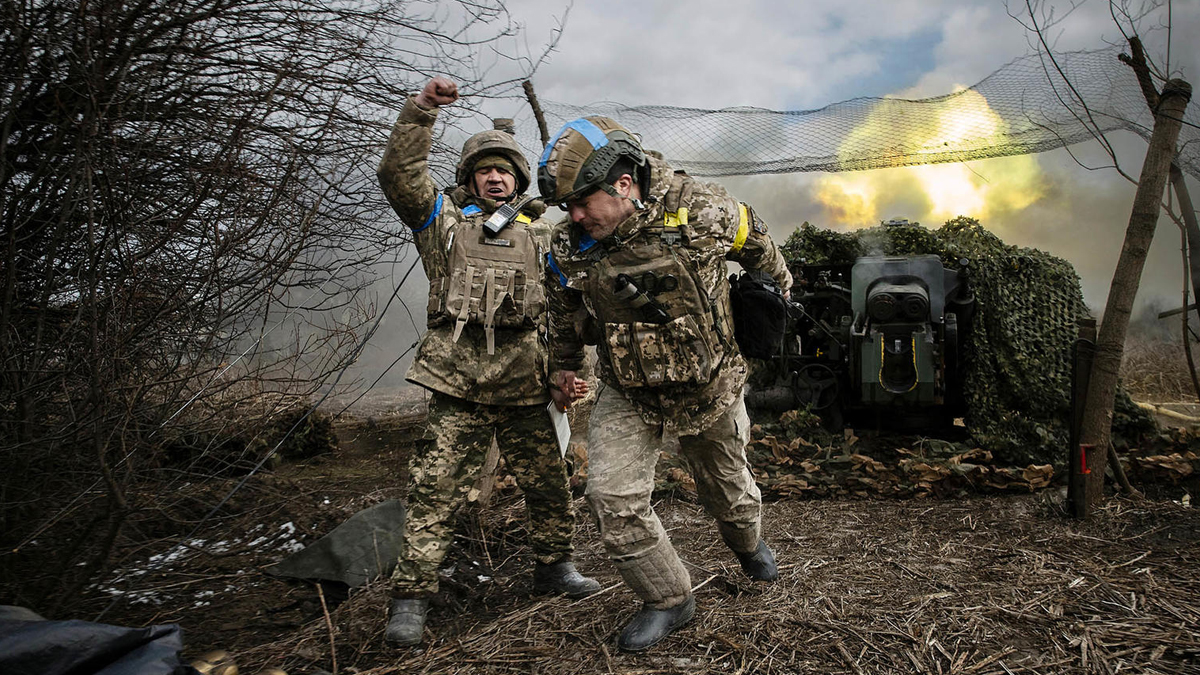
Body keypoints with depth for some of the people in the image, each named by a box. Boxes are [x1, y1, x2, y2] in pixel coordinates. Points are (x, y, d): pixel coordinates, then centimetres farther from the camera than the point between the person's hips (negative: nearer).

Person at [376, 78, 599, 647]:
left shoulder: (541, 233, 19)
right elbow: (399, 175, -1)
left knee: (549, 483, 10)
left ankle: (553, 565, 30)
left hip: (526, 384, 3)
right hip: (459, 384, -2)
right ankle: (411, 595, 6)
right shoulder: (443, 220, 14)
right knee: (436, 489, -3)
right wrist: (420, 110, -10)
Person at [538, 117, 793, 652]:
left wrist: (779, 286, 18)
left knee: (725, 481, 19)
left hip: (708, 386, -1)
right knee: (612, 498, -12)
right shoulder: (569, 247, -15)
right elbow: (562, 310, 8)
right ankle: (669, 599, 11)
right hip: (627, 394, 1)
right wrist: (563, 364, 18)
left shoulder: (702, 211, -21)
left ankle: (748, 543, 55)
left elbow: (755, 242, 2)